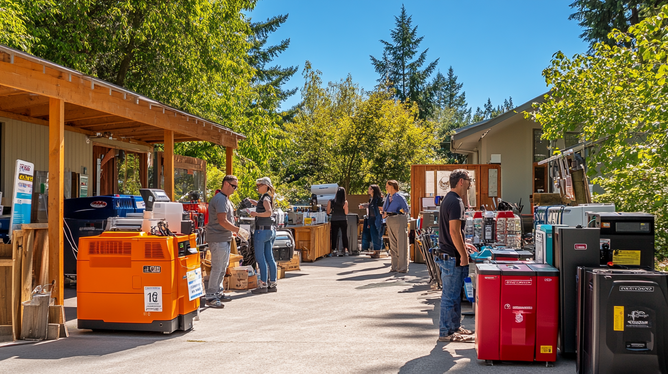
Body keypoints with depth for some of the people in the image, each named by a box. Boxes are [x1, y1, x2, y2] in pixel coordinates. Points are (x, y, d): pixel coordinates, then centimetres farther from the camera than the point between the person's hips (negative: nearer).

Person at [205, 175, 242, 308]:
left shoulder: (225, 199, 17)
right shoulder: (220, 199, -17)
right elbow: (222, 221, -24)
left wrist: (231, 236, 22)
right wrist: (238, 230, -20)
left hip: (224, 238, 11)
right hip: (218, 239, -11)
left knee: (223, 267, 16)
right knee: (217, 267, -7)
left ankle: (218, 292, 25)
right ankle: (210, 297, -3)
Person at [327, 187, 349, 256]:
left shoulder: (331, 202, -4)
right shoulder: (345, 202, -6)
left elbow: (328, 212, 0)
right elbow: (346, 213, -5)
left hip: (334, 221, 1)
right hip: (343, 220, 0)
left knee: (334, 236, 4)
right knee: (344, 235, 7)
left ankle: (333, 250, 4)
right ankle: (345, 249, 3)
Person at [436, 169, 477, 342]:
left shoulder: (447, 200, 15)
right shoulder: (456, 202, -18)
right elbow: (454, 232, -23)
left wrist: (463, 245, 24)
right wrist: (463, 255, -19)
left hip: (446, 254, 10)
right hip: (452, 257, -10)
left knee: (454, 295, 17)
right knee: (450, 296, -2)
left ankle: (454, 327, 26)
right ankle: (446, 333, 5)